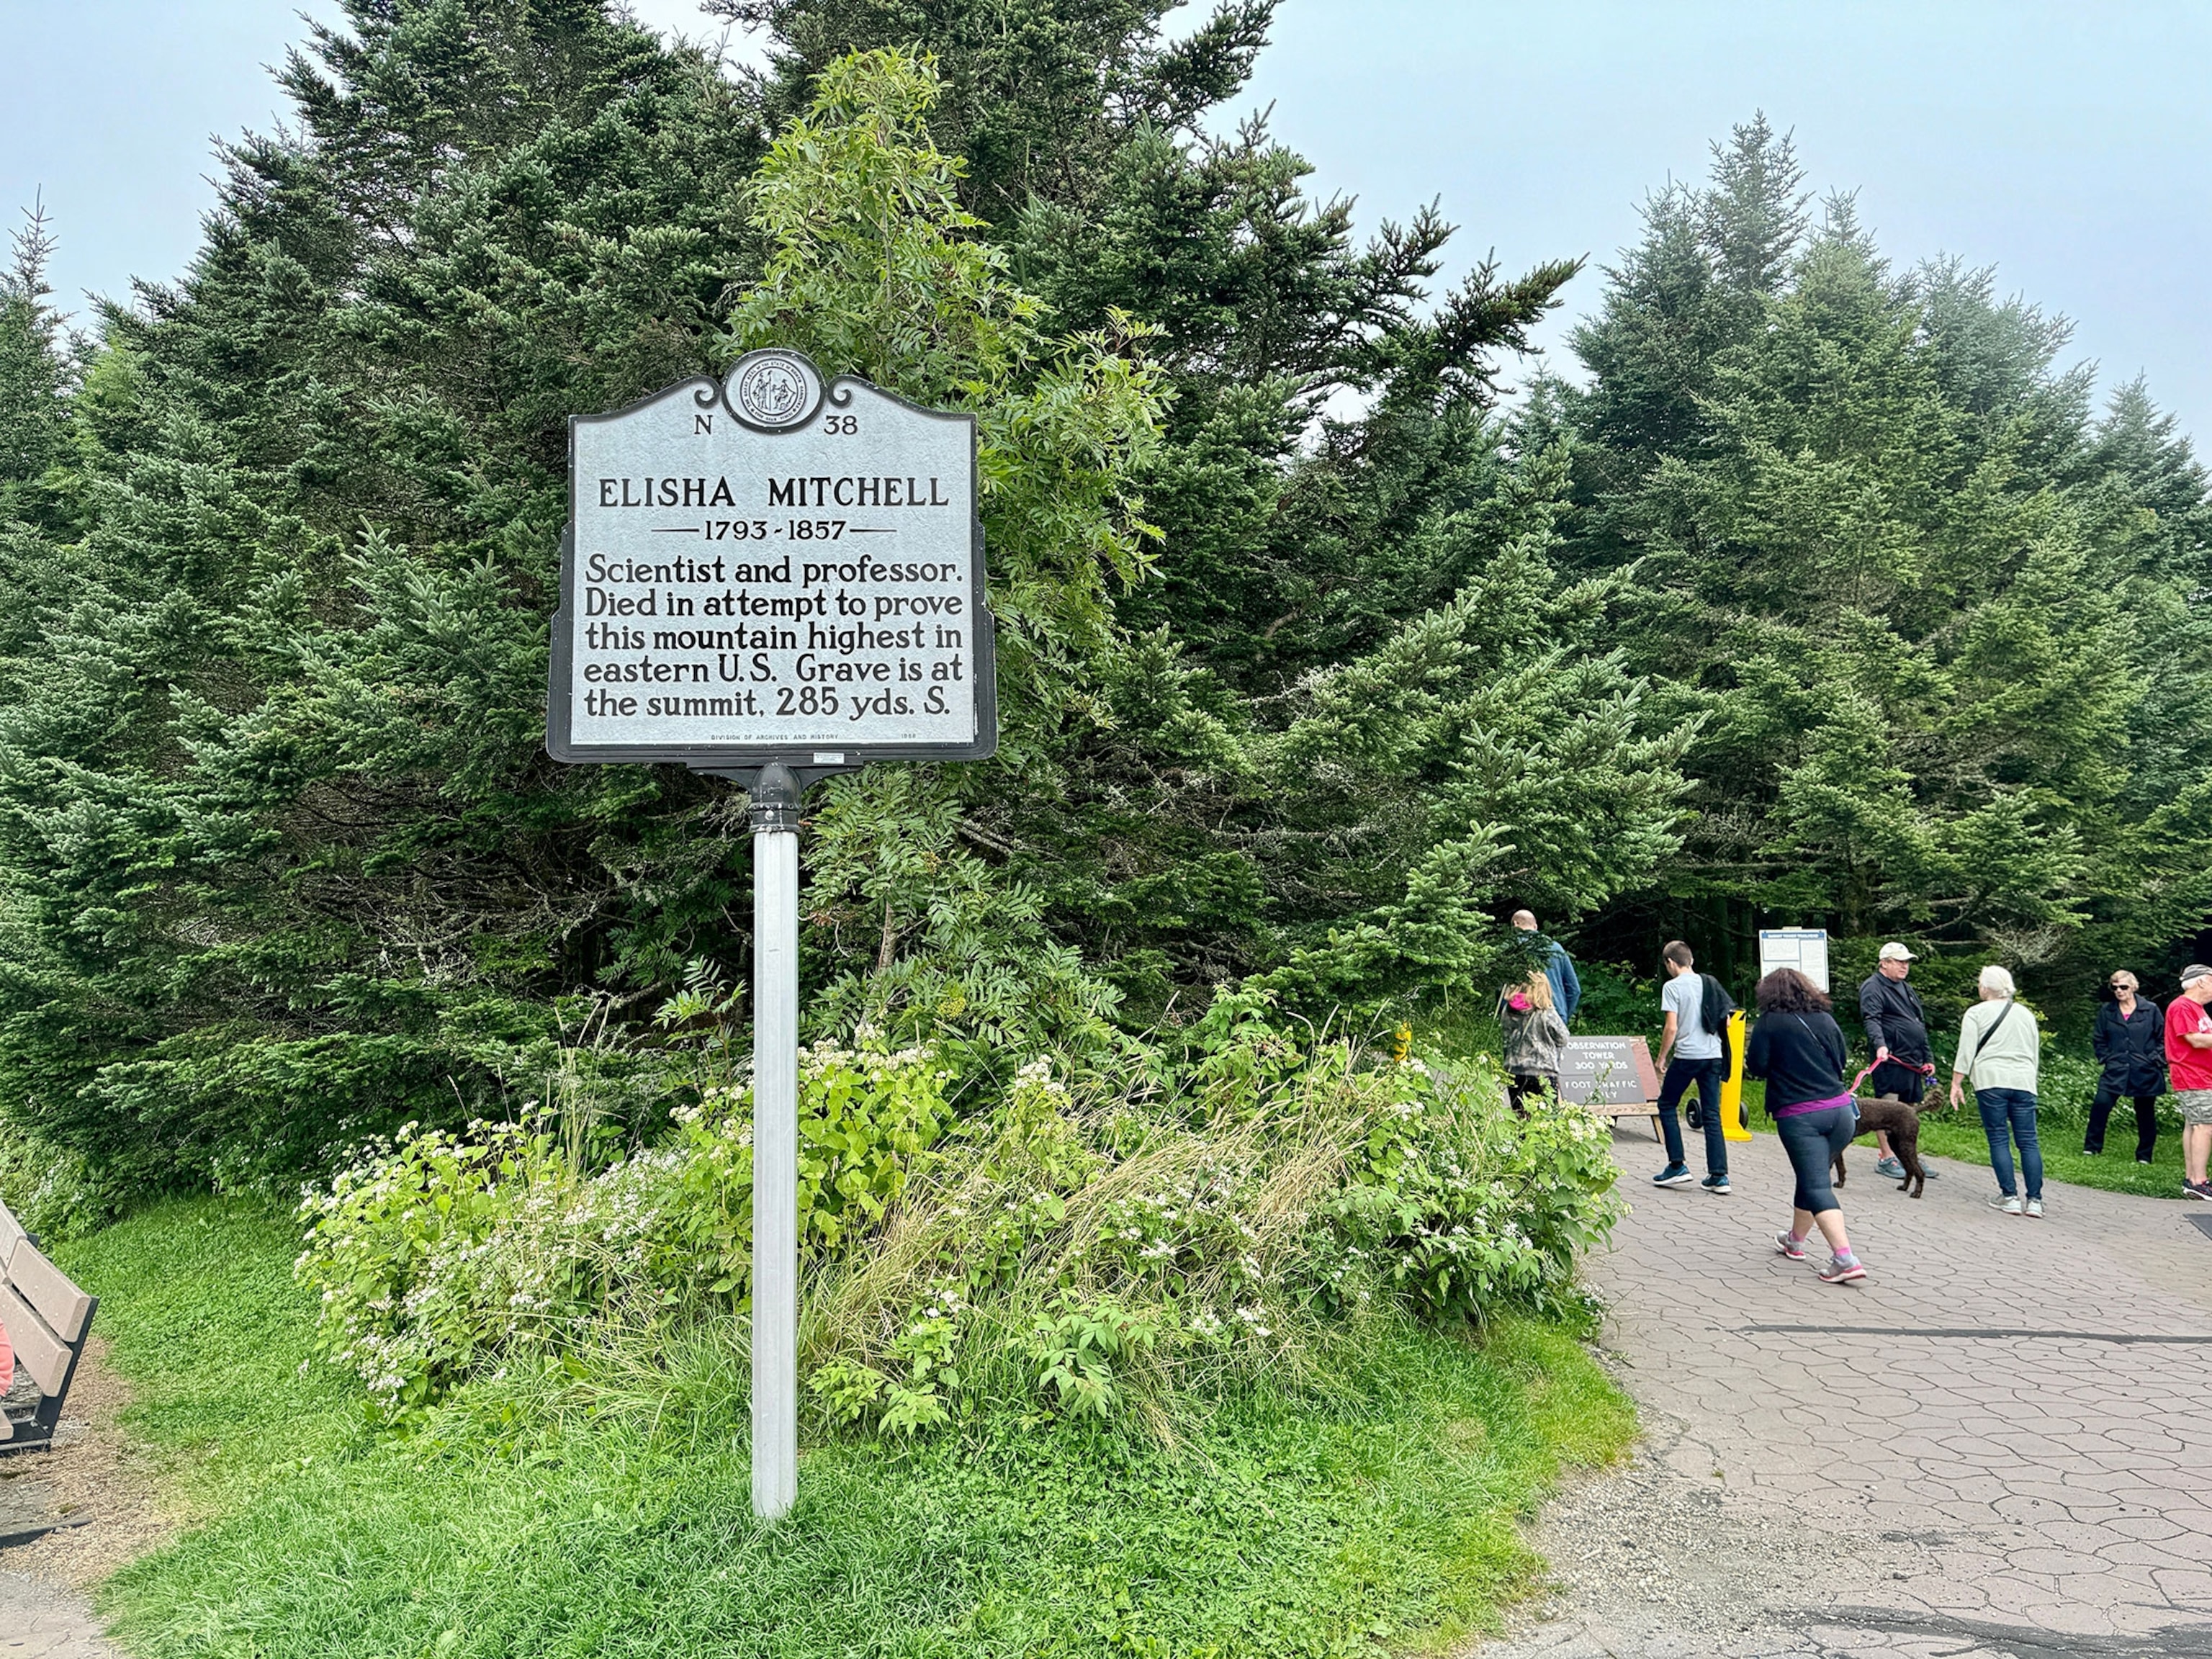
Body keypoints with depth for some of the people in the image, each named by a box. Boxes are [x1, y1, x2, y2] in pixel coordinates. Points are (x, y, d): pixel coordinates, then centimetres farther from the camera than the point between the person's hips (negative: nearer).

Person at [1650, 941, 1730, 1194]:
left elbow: (1671, 1027, -12)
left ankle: (1677, 1166, 8)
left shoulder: (1672, 986, -7)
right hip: (1714, 1056, 5)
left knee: (1667, 1105, 12)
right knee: (1711, 1115, 7)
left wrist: (1662, 1058, -1)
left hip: (1687, 1056, -5)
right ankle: (1718, 1175, 3)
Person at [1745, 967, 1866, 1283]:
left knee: (1816, 1186, -7)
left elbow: (1756, 1066, -5)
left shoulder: (1770, 1022, -4)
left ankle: (1845, 1259, -19)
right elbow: (1840, 1062, 19)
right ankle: (1796, 1240, 39)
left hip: (1800, 1117, -6)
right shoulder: (1826, 1019, 10)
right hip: (1841, 1109, 6)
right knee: (1812, 1177, 22)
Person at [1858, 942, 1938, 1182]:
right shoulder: (1873, 988, -6)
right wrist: (1880, 1044, -36)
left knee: (1910, 1109, 11)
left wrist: (1927, 1058, 23)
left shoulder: (1907, 990, 22)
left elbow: (1921, 1026, 27)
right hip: (1890, 1060, -9)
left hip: (1912, 1061, 9)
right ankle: (1886, 1158, -3)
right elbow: (1872, 1020, -20)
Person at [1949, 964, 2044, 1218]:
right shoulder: (2026, 1014, 16)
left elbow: (1965, 1053, -4)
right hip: (2024, 1082, 4)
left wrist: (1956, 1084, -1)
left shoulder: (1977, 1013, 1)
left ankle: (2009, 1197, -1)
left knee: (1999, 1139, 1)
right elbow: (2036, 1053, 20)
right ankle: (2035, 1200, 0)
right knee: (2028, 1141, 3)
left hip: (1991, 1082, -4)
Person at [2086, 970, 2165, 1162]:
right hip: (2115, 1070, 1)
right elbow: (2098, 1039, 14)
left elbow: (2163, 1038, 5)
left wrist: (2156, 1059, -4)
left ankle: (2144, 1156, 19)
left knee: (2145, 1114, 7)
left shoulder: (2151, 1010, 1)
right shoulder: (2106, 1011, 6)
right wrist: (2105, 1058, 3)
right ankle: (2092, 1147, -6)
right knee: (2101, 1104, -16)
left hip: (2145, 1072, -1)